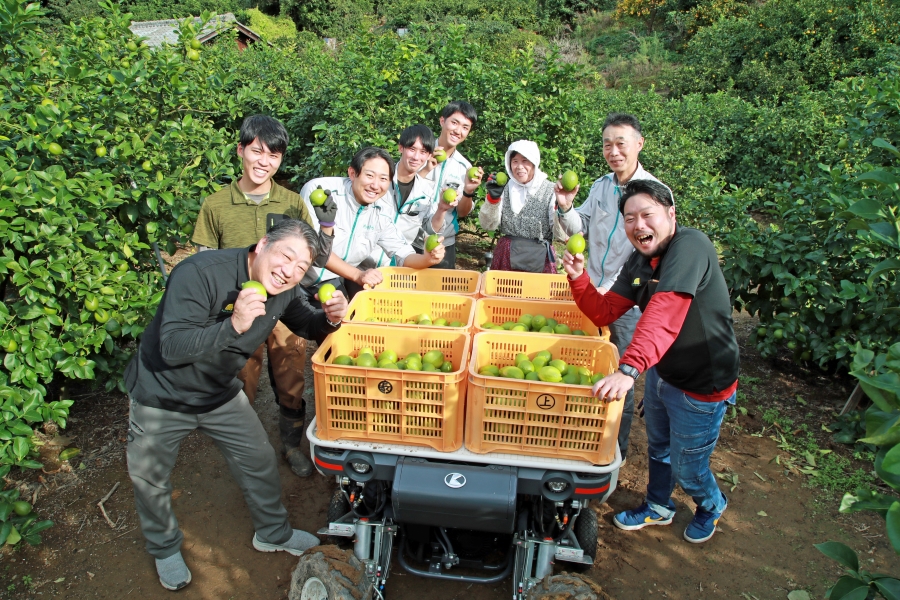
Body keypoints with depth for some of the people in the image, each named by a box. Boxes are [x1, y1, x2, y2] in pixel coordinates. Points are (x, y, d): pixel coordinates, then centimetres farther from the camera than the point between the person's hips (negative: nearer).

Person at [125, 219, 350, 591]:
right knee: (149, 481, 13)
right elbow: (172, 348, -38)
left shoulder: (284, 290, -14)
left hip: (221, 394, 5)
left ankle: (273, 533, 36)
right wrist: (233, 325, -52)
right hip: (161, 396, -4)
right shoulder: (200, 273, -33)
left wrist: (330, 318, -23)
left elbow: (309, 327, 1)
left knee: (260, 461, 10)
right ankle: (165, 549, 42)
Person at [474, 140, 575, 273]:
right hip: (506, 259, 2)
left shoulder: (551, 190, -4)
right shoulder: (505, 189, 3)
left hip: (540, 261, -2)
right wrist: (493, 198, -18)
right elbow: (488, 225, -4)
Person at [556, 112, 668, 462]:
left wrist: (609, 290, -19)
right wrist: (566, 208, -13)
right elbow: (579, 229, 7)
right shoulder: (600, 186, 5)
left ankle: (617, 448, 25)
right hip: (591, 293, 5)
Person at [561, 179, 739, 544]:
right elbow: (604, 312, 1)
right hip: (661, 372, 8)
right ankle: (658, 507, 53)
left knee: (686, 467, 13)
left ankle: (712, 505, 47)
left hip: (702, 384, -7)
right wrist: (578, 277, -15)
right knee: (658, 449, 26)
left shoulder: (689, 246, -29)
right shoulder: (639, 263, -2)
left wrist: (629, 369, -52)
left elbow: (665, 315, -42)